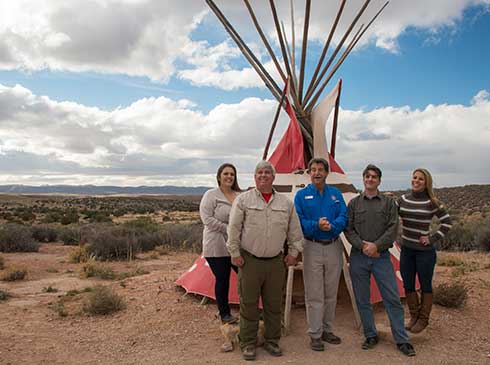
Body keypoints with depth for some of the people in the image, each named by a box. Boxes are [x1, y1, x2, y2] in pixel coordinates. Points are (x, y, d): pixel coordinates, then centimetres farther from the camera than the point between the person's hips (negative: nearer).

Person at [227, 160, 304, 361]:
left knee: (274, 305, 12)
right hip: (249, 260, -3)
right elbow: (233, 229, -3)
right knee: (248, 304, 5)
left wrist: (293, 252, 10)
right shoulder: (243, 200, -2)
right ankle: (248, 343, 19)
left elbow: (295, 230, 14)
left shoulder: (286, 202, 7)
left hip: (276, 261, 3)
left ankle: (272, 341, 28)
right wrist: (235, 253, -5)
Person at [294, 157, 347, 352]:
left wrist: (331, 225, -21)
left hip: (334, 247, 3)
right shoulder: (301, 195, -2)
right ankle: (315, 334, 12)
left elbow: (343, 217, -2)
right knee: (314, 295, 1)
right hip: (312, 248, -3)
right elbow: (298, 221, -8)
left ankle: (327, 330, 28)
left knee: (331, 293, 13)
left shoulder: (336, 194, 6)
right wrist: (316, 225, -23)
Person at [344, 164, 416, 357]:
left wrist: (376, 246, -13)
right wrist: (363, 246, -11)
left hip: (382, 256, -1)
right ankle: (371, 336, 23)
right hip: (358, 257, 1)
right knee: (362, 299, 8)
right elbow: (348, 229, 2)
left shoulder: (388, 202, 5)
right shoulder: (354, 203, 8)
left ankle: (402, 340, 13)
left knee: (393, 298, 1)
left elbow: (392, 229, -3)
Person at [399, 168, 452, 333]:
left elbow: (447, 223, -5)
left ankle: (423, 319, 28)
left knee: (425, 286, 10)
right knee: (408, 285, 14)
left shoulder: (432, 202, -9)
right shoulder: (404, 199, 3)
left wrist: (432, 238, -10)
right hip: (406, 249, 5)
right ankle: (414, 316, 33)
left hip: (424, 251, -4)